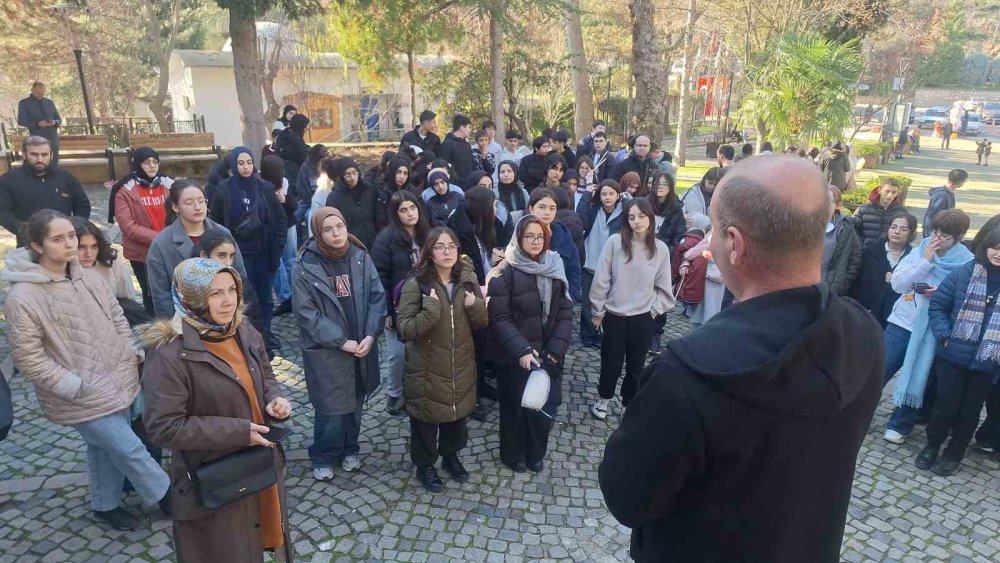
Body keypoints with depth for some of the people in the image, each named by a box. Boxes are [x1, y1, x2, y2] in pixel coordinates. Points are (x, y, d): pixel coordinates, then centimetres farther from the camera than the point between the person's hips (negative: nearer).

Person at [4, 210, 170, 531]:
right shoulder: (23, 297, -17)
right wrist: (75, 386, -17)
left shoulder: (88, 278, 2)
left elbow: (118, 320, 12)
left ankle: (106, 506, 41)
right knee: (129, 449, 0)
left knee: (105, 449, 20)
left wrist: (135, 358, 5)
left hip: (117, 382, 6)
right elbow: (28, 358, -16)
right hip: (82, 397, -6)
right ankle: (168, 497, 20)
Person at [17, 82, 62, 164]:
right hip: (36, 138, -3)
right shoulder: (24, 103, 5)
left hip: (53, 137, 3)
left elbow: (59, 119, 14)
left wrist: (54, 122, -11)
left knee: (54, 164, 0)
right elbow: (21, 121, -2)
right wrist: (37, 124, -18)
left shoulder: (50, 102, 15)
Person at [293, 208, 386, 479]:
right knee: (332, 409, 3)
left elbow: (377, 297, -2)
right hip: (326, 351, -3)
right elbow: (306, 312, -13)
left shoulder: (361, 257, -2)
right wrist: (341, 342, -17)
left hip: (362, 346, 3)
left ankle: (349, 450, 40)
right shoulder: (306, 265, -11)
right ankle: (322, 458, 29)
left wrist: (370, 335, -14)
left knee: (355, 403, 16)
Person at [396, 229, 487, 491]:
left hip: (461, 366, 4)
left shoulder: (467, 280, -1)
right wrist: (431, 309, -32)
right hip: (427, 368, -4)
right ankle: (425, 465, 36)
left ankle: (451, 456, 46)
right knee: (427, 417, 12)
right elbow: (405, 329, -19)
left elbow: (481, 323, 6)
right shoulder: (416, 283, -15)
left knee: (458, 412, 21)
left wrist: (475, 306, -15)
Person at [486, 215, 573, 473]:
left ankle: (536, 453, 36)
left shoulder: (555, 268, 3)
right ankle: (513, 455, 36)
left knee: (546, 405, 11)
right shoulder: (505, 272, -11)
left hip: (548, 354, 4)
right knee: (515, 406, 12)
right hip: (515, 356, -4)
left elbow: (565, 312, 3)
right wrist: (521, 350, -25)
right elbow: (499, 319, -15)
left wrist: (557, 347, -9)